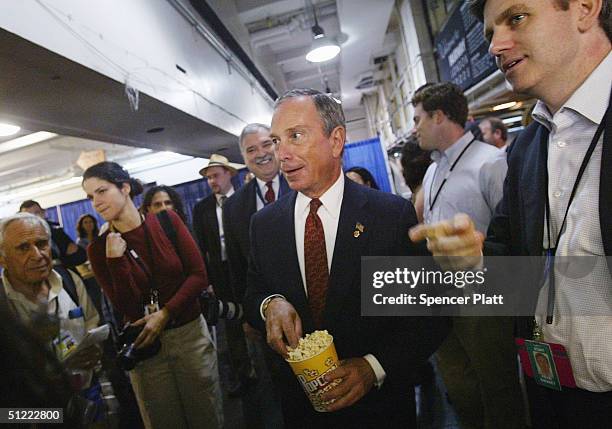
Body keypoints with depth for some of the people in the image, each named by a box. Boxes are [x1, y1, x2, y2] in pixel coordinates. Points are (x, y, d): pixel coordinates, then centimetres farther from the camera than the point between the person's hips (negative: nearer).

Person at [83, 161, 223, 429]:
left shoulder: (168, 221, -5)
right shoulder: (98, 249, -5)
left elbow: (199, 275, -6)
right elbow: (126, 308, -10)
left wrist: (165, 313, -14)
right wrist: (116, 259, -19)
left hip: (191, 332, 0)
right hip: (144, 343, 0)